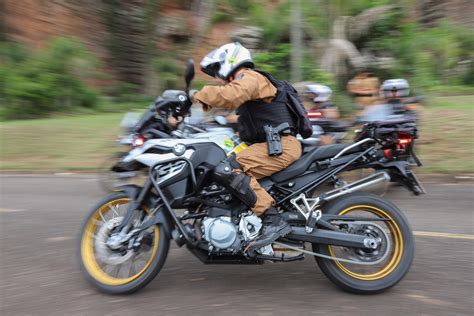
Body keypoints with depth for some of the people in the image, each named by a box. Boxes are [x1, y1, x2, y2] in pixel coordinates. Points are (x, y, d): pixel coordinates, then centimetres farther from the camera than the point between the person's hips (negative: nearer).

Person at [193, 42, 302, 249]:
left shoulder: (249, 77, -4)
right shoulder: (247, 82, 30)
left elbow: (229, 95, -26)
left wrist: (200, 94, -14)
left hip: (281, 145, -11)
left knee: (227, 170, -25)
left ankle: (273, 221, -27)